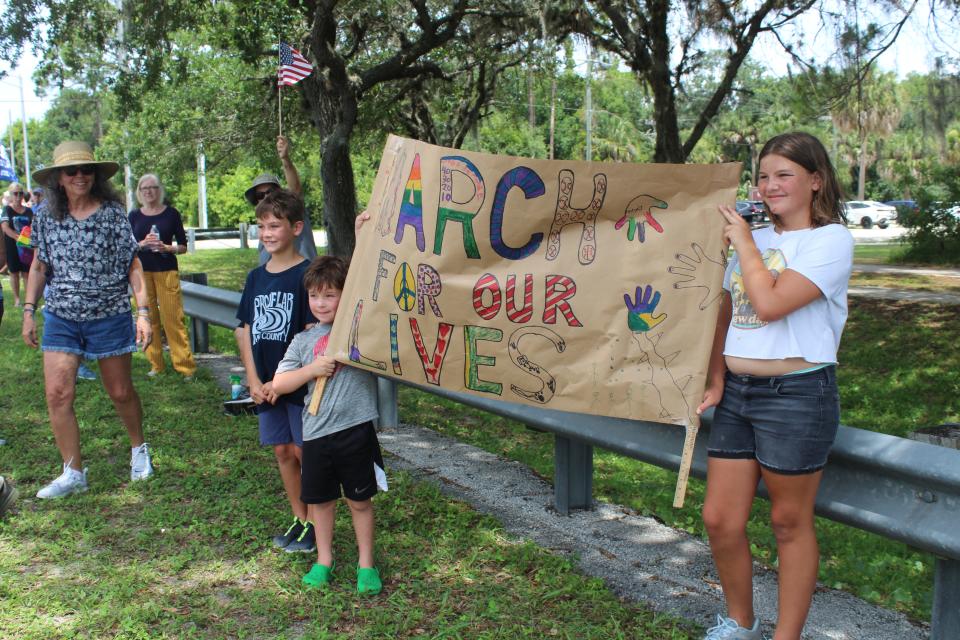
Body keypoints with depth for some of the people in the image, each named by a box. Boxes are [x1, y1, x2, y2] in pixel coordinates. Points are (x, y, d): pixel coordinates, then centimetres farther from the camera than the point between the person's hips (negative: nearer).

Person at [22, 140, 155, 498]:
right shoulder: (46, 218, 2)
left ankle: (139, 448, 35)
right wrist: (28, 311, 8)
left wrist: (143, 312, -13)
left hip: (110, 316, -3)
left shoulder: (113, 214, -7)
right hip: (60, 318, 3)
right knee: (57, 394, -6)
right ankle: (73, 474, 7)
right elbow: (39, 267, 13)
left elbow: (133, 266, -6)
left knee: (121, 392, 9)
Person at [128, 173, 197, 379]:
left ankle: (186, 366, -4)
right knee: (148, 319, 3)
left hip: (167, 271, -2)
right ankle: (155, 364, 12)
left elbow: (183, 246, 4)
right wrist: (143, 244, -13)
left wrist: (167, 248, -15)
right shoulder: (134, 216, 8)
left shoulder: (171, 213, 3)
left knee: (173, 319, -7)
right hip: (142, 272, 2)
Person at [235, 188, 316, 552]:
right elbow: (244, 330, 10)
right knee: (282, 451, 13)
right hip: (265, 384, 6)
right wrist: (254, 380, 0)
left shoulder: (306, 274, -11)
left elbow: (312, 333, -14)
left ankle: (317, 524, 14)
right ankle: (300, 520, 26)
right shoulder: (256, 277, 9)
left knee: (304, 451, 0)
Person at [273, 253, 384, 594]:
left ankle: (366, 563, 25)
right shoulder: (303, 341, 7)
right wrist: (313, 369, -10)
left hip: (356, 429, -3)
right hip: (316, 434, 3)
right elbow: (278, 384, 6)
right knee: (320, 500, 16)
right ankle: (323, 560, 34)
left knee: (360, 501, 10)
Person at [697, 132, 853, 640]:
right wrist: (715, 380, 4)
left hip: (797, 394, -6)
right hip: (738, 392, 6)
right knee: (719, 519, 9)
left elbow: (769, 303, -21)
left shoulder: (830, 239, -7)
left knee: (790, 522, 7)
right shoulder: (753, 238, 13)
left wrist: (742, 241, -9)